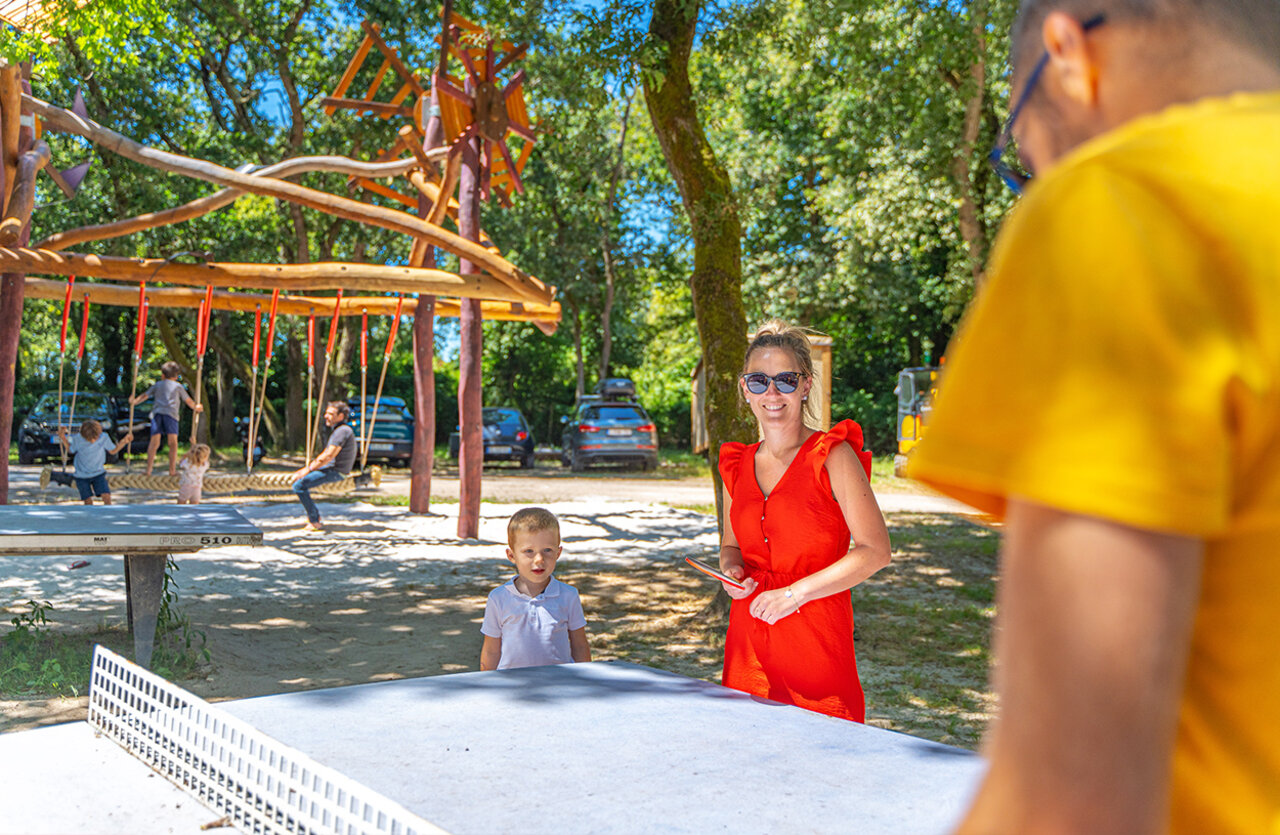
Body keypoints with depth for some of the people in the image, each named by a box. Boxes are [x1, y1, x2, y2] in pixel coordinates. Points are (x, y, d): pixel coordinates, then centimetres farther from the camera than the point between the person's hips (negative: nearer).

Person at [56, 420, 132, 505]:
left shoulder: (103, 437, -20)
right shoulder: (78, 439, -20)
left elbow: (112, 451, -3)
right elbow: (70, 450, 2)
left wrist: (125, 441, -16)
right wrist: (63, 437, -13)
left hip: (98, 473, 1)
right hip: (81, 475, -1)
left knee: (106, 497, -14)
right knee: (88, 500, -1)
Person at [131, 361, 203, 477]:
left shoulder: (157, 385, 24)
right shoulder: (178, 386, 20)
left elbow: (145, 395, 23)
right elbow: (188, 401, 25)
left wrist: (135, 401, 37)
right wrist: (196, 407, 42)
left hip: (157, 413, 2)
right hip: (171, 413, -2)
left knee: (154, 442, -1)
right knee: (173, 442, -2)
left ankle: (148, 469, -9)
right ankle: (172, 470, -9)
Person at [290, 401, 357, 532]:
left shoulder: (343, 431, -17)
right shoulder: (336, 430, 17)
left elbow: (328, 456, -22)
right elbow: (323, 454, 21)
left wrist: (307, 470, -16)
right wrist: (306, 468, 11)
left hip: (336, 471, -11)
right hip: (329, 468, 11)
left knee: (299, 485, -20)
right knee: (297, 478, 19)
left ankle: (315, 522, -13)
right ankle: (314, 514, 21)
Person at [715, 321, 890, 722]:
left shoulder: (832, 456, -6)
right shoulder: (737, 465, 9)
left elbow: (875, 551, -10)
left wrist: (796, 591, -16)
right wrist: (730, 568, 1)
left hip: (817, 640, -4)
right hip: (747, 640, 4)